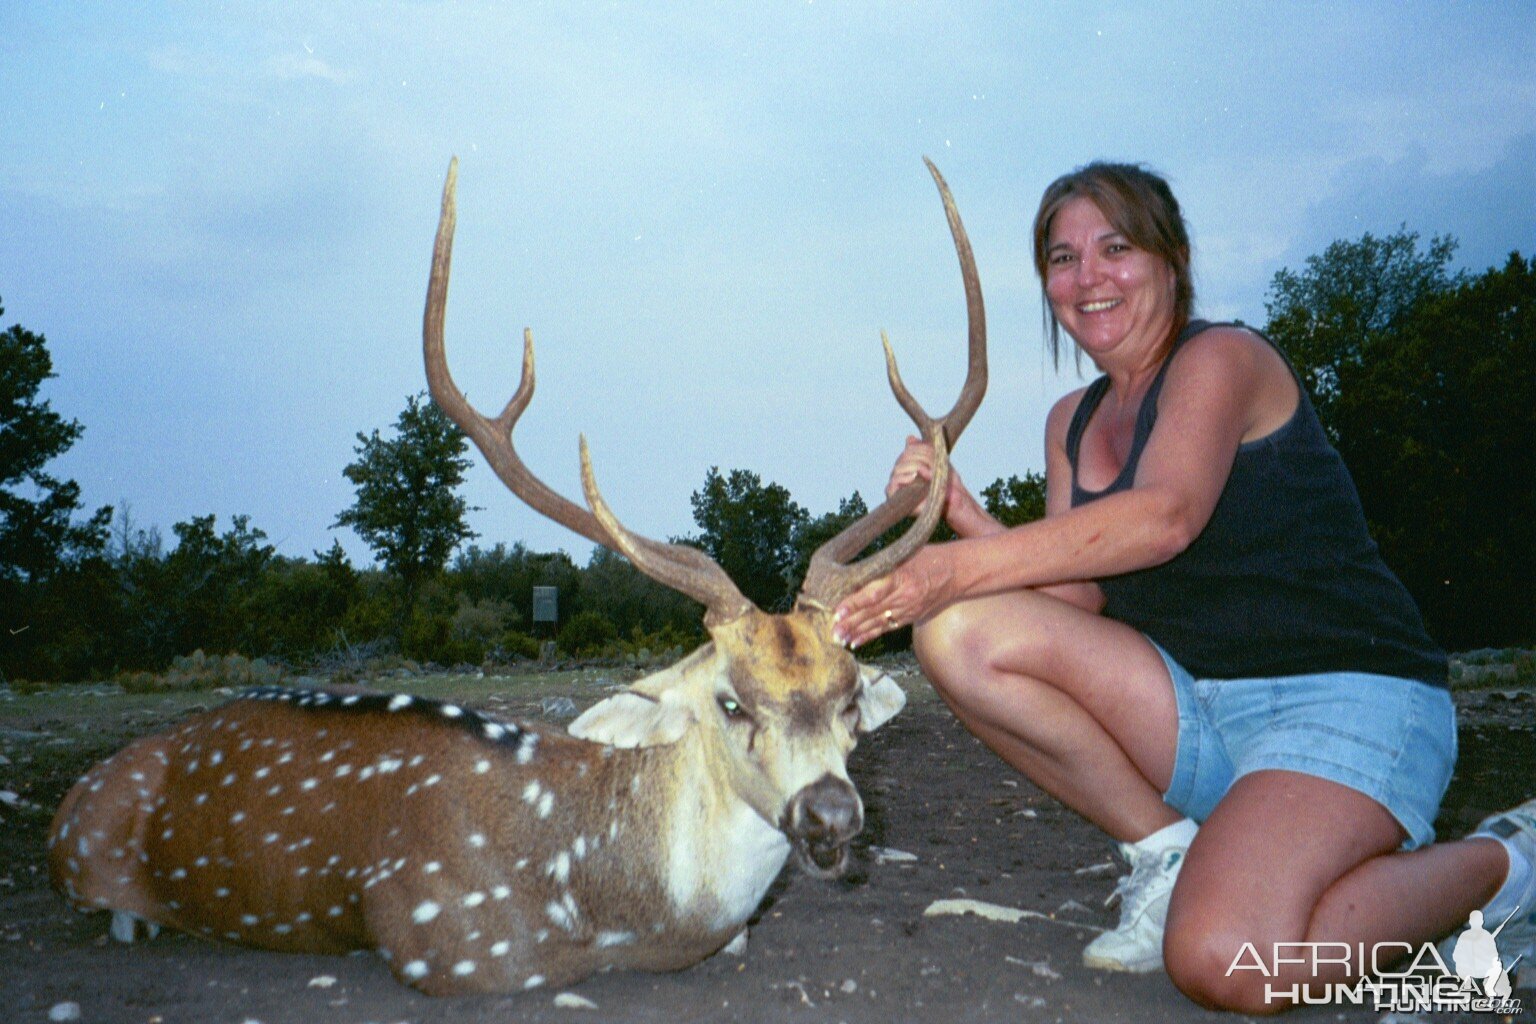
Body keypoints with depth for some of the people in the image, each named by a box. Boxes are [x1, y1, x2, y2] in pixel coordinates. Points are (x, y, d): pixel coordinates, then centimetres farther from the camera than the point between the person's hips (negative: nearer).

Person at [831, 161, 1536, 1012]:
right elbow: (1078, 596, 0)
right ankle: (1170, 854, -2)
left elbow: (1165, 517, -28)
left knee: (1225, 960, -29)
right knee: (958, 633, -14)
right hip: (1198, 713, 6)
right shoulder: (1074, 422, 13)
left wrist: (963, 567, -32)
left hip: (1346, 698, -6)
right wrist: (964, 517, -15)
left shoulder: (1221, 357, -7)